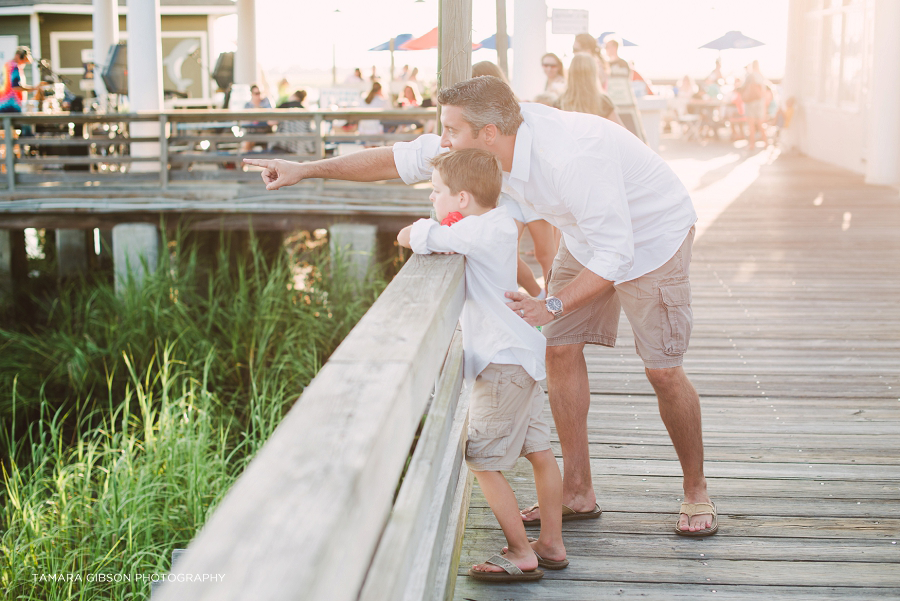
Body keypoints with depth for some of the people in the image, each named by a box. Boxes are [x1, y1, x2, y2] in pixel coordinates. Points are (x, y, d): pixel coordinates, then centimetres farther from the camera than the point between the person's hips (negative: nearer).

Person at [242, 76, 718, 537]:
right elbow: (403, 159, -6)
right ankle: (577, 492, 10)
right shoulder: (487, 143, -16)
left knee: (662, 370, -6)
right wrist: (307, 169, -7)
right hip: (587, 238, 8)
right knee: (560, 350, 1)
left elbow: (614, 253, -33)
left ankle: (696, 492, 14)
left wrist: (551, 307, -34)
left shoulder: (571, 158, -39)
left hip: (651, 235, -7)